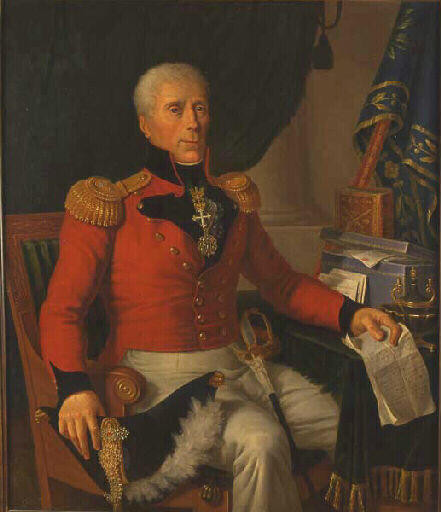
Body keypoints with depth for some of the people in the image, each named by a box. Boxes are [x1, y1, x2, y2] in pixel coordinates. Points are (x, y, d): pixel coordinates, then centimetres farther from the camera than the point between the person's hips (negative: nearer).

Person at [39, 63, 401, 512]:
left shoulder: (232, 198, 15)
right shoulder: (111, 206, -1)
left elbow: (280, 281, 22)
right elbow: (62, 308, -5)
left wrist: (350, 314, 6)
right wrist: (74, 387, -24)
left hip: (235, 365, 6)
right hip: (161, 375, -5)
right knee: (261, 442, -31)